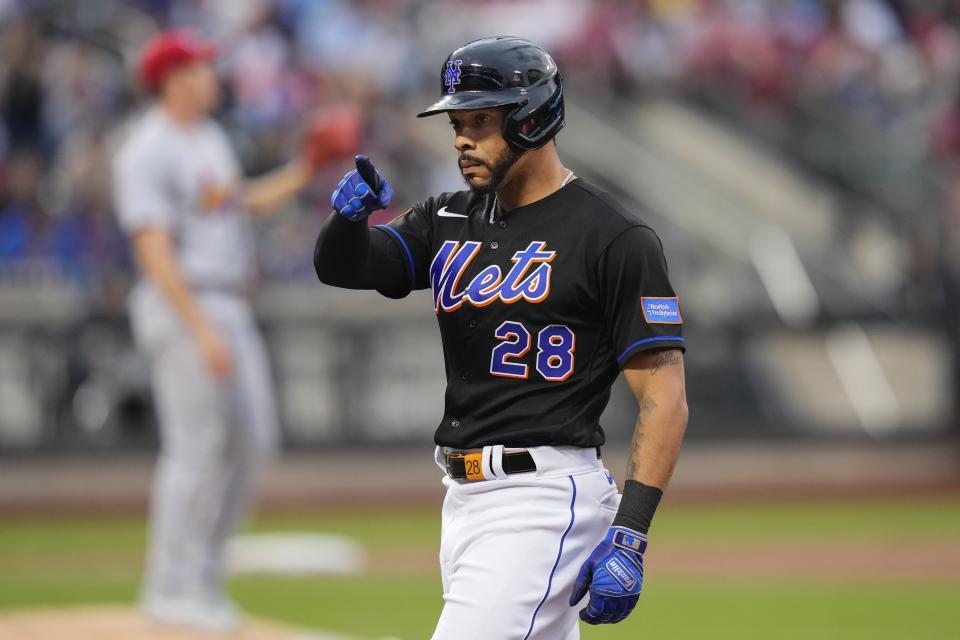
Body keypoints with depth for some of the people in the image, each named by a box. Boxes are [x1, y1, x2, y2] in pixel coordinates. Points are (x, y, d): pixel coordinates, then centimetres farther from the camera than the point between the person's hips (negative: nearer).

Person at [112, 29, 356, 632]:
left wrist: (304, 172, 14)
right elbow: (154, 253, -21)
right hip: (183, 310, -9)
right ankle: (170, 588, 1)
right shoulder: (147, 153, -15)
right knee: (197, 447, -8)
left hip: (230, 309, 9)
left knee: (253, 442, 8)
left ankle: (202, 575, 18)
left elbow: (245, 204, 27)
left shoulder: (210, 136, 14)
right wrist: (202, 331, -26)